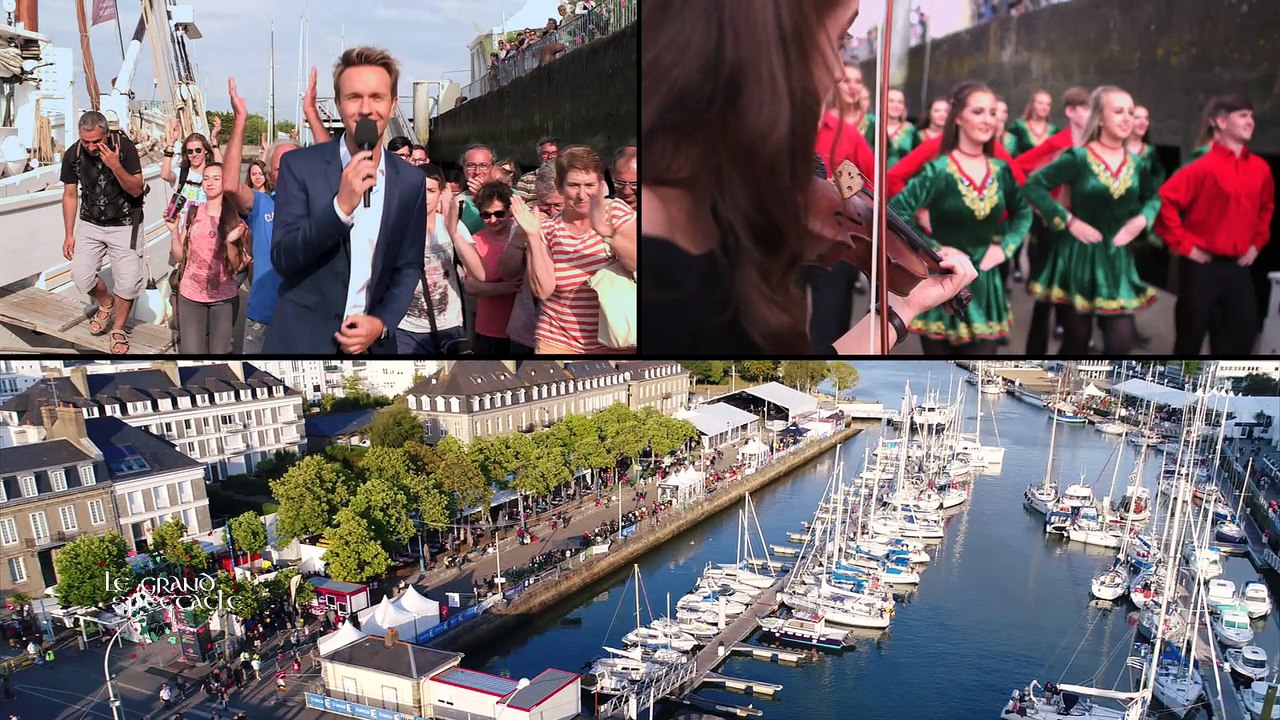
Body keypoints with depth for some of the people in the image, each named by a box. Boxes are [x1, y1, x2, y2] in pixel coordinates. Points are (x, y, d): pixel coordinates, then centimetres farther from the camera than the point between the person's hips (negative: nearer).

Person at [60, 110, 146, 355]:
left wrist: (116, 167, -31)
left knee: (128, 281, -7)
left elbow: (137, 190, -14)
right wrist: (69, 235, 2)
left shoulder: (124, 146, -17)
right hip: (90, 224, 3)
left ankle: (118, 328, 16)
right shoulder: (73, 154, -9)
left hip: (125, 224, -3)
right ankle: (106, 303, 25)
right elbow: (70, 195, 2)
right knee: (81, 275, -8)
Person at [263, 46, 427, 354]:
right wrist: (341, 206, -25)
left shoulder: (410, 182, -1)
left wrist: (382, 324, -10)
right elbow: (282, 259, -13)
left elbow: (409, 266, 5)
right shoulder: (299, 165, -8)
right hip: (300, 338, -2)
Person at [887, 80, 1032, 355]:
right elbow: (894, 215, -19)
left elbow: (1024, 213, 19)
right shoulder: (938, 170, -13)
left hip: (985, 286, 4)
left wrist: (1005, 247, 3)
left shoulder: (1001, 169, 3)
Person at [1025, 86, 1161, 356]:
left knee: (1121, 342, -4)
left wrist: (1141, 220, -1)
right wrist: (1068, 220, -16)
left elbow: (1153, 198, 21)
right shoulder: (1078, 158, -10)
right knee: (1076, 342, 6)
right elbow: (1034, 185, -12)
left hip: (1117, 259, 4)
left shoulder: (1137, 164, 5)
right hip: (1079, 257, -4)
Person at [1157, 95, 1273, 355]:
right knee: (1191, 335, 5)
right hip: (1202, 266, -6)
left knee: (1242, 335, 7)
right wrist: (1182, 245, -14)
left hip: (1238, 267, 6)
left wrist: (1258, 242, 15)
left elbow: (1266, 207, 25)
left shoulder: (1260, 168, 7)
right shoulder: (1204, 167, -12)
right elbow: (1165, 200, -16)